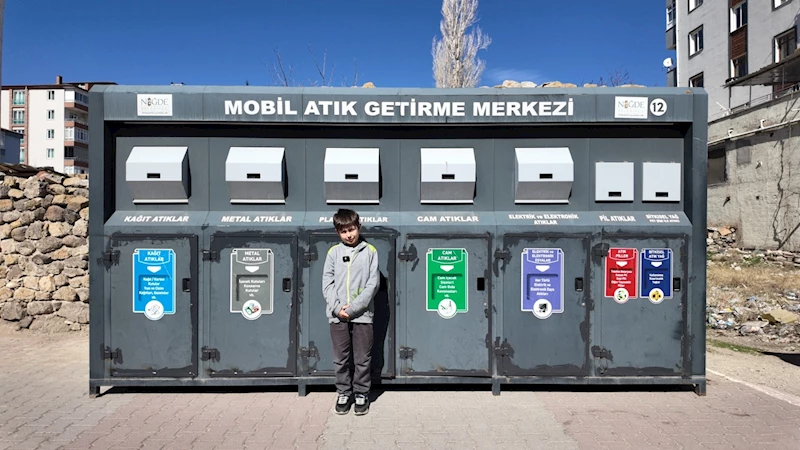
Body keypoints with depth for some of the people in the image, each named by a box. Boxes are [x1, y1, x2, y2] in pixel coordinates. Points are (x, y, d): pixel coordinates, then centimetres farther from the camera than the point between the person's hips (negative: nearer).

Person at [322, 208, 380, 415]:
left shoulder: (370, 251, -1)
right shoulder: (333, 252, 5)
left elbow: (373, 283, -6)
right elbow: (327, 282, 2)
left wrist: (353, 308, -12)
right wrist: (337, 307, -11)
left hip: (362, 314, -2)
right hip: (337, 315, 2)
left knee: (362, 359, 7)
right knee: (340, 358, 11)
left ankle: (361, 394, 22)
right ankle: (343, 393, 26)